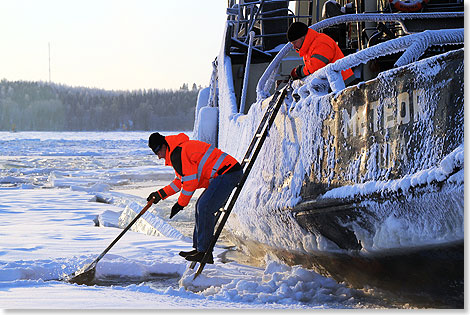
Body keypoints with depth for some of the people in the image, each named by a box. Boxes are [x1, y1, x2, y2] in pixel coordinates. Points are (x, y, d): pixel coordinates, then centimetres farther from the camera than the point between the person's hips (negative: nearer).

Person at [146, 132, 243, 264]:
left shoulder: (177, 154, -14)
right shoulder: (181, 148, 21)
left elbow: (190, 181, -14)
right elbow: (182, 180, 27)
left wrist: (181, 204, -3)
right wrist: (161, 194, 24)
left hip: (228, 173, -11)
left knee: (204, 208, -16)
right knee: (201, 207, 15)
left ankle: (205, 253, -14)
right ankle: (199, 249, 17)